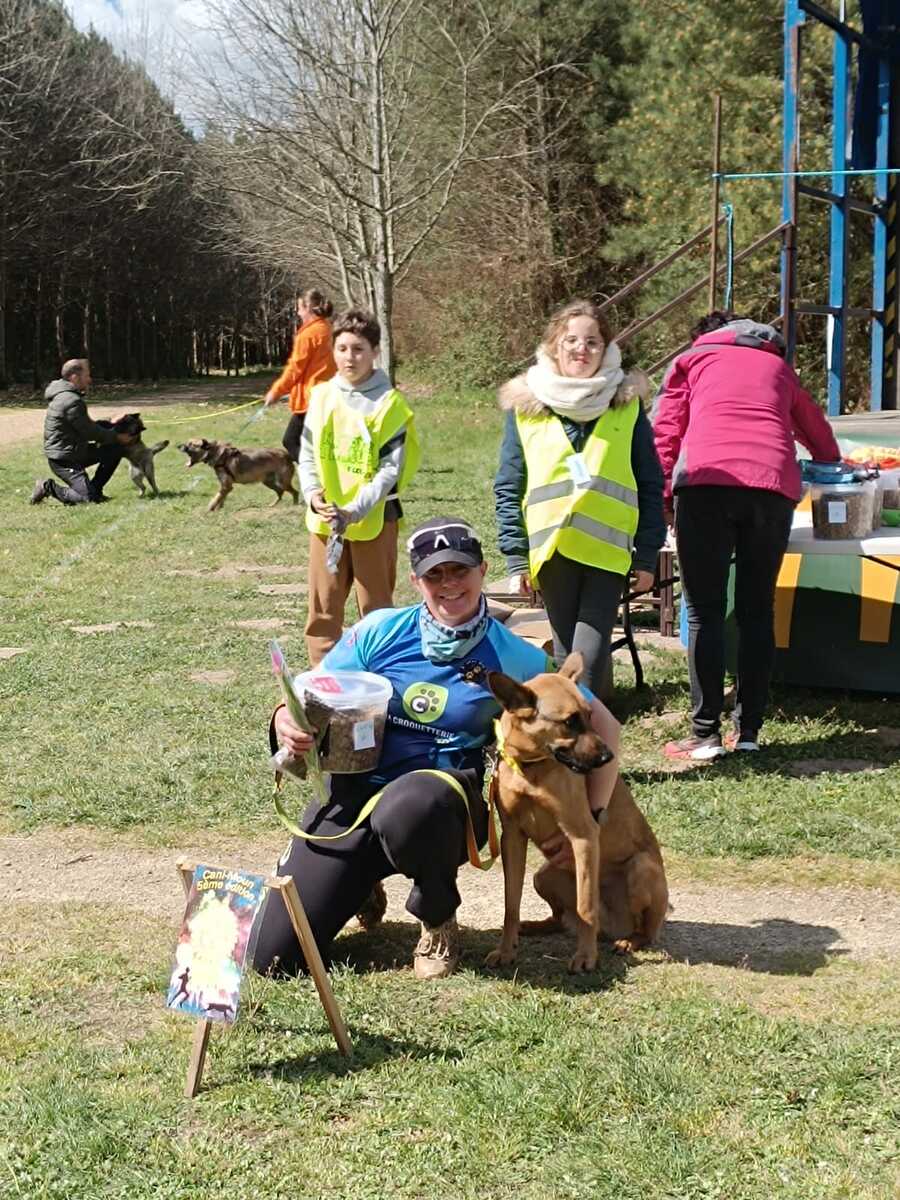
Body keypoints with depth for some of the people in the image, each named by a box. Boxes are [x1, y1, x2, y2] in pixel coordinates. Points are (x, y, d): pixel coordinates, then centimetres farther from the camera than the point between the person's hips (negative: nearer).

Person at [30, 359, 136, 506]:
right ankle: (49, 488, -4)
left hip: (75, 452, 11)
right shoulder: (72, 402, -22)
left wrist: (111, 424, 8)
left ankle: (94, 489, 16)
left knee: (115, 449, 13)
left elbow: (88, 425, 18)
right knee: (90, 499, -17)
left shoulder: (65, 396, 11)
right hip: (63, 460, -11)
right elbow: (90, 432, -17)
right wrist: (116, 437, -5)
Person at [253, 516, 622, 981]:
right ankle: (363, 885, 27)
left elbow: (602, 725, 3)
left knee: (407, 808, -42)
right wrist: (286, 721, -20)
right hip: (352, 794, 2)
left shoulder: (513, 658, -2)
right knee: (272, 955, -7)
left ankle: (439, 921, -7)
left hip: (438, 802, -2)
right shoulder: (380, 633, 0)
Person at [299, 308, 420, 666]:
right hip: (325, 518, 4)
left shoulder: (389, 403, -8)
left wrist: (354, 511, -21)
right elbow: (307, 454, 10)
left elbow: (391, 469, -11)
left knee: (375, 607, 4)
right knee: (322, 607, 8)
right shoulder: (321, 395, 5)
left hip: (374, 518, -4)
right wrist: (313, 495, -9)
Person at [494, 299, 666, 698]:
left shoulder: (626, 403, 5)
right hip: (552, 549, 1)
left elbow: (649, 485, 7)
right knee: (565, 653, 9)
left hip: (608, 549, -1)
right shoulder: (525, 406, 5)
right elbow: (508, 488, 6)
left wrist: (648, 555, 3)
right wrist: (516, 556, 0)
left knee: (590, 657, -11)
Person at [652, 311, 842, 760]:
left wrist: (665, 495, 12)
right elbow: (818, 433, 41)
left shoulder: (691, 358, 24)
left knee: (704, 612, 1)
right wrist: (831, 463, 60)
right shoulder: (777, 365, 31)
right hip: (774, 484, 3)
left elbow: (665, 432, 11)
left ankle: (706, 734, -2)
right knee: (757, 610, 10)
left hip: (706, 480, -2)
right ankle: (748, 730, 11)